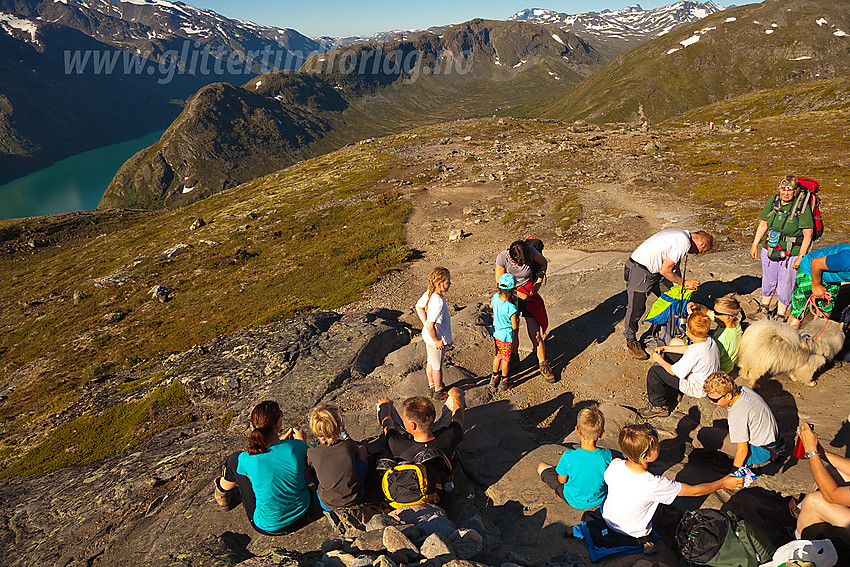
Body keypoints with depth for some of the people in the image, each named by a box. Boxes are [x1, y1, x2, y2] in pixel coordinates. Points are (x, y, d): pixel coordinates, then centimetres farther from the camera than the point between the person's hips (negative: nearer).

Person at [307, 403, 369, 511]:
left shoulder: (312, 453, -23)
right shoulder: (348, 445, -22)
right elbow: (358, 452, 7)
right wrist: (345, 436, 11)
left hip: (328, 505, 0)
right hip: (355, 497, 0)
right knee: (362, 449, 21)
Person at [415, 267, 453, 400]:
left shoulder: (429, 293, -8)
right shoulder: (438, 302, -35)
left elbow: (419, 306, 10)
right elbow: (430, 326, -35)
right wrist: (436, 341, -21)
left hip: (428, 335, 8)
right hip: (437, 339, -8)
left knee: (431, 362, 26)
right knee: (437, 366, 14)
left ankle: (431, 386, 46)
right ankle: (439, 391, 34)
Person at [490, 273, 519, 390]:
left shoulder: (495, 297, -16)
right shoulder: (511, 308, -33)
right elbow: (514, 326, -21)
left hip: (496, 332, 6)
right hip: (506, 335, -6)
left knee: (497, 355, 25)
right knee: (506, 358, 16)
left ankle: (494, 378, 39)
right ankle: (504, 381, 33)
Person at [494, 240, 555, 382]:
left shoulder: (531, 252, -18)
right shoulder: (502, 257, -21)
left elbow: (543, 263, 5)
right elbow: (500, 283, -14)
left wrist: (538, 282, -6)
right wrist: (518, 293, -19)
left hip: (529, 295, 0)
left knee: (536, 335, -3)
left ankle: (543, 366, 13)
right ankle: (514, 359, 36)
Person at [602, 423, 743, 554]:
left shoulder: (614, 465, -26)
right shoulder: (654, 484, -36)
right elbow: (694, 491, -22)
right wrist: (723, 483, -7)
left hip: (608, 520, 4)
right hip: (635, 533, -4)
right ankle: (646, 540, 23)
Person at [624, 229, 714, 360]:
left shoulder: (683, 235, 10)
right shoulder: (684, 243, -21)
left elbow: (674, 265, 20)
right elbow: (665, 270, -20)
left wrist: (681, 284, 20)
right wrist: (684, 283, -8)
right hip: (639, 270, -10)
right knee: (637, 308, -2)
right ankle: (631, 341, 15)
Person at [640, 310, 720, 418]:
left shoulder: (694, 353, -37)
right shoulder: (708, 339, -13)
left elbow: (674, 371, -23)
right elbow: (688, 348, 8)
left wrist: (658, 359, -7)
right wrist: (665, 348, 7)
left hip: (697, 389, -9)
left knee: (654, 372, -9)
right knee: (670, 355, 20)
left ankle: (659, 407, 9)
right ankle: (668, 391, 35)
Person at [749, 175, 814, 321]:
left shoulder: (802, 206, -15)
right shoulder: (773, 202, -2)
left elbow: (808, 233, -15)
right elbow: (763, 224, 8)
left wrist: (801, 257, -17)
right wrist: (755, 245, 6)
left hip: (791, 254, -4)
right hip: (769, 250, 4)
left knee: (785, 286, 6)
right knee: (768, 282, 18)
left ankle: (781, 316, 24)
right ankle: (763, 309, 38)